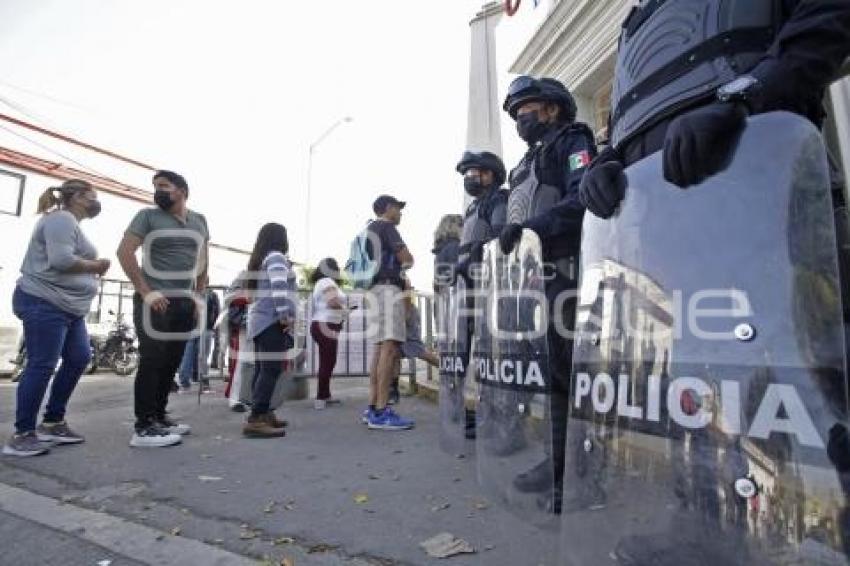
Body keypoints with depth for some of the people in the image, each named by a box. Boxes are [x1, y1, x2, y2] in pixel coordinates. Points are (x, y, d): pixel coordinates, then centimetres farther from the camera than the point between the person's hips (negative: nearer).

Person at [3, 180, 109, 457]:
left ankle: (52, 422, 20)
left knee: (79, 358, 10)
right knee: (41, 366, -7)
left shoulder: (71, 223, 20)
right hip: (45, 303, -11)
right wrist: (96, 265, -11)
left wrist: (94, 268, 5)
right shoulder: (61, 219, -12)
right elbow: (60, 260, -24)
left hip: (68, 307, 11)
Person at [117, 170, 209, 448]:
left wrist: (198, 295, 11)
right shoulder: (148, 216, 0)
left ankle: (159, 417, 21)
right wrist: (145, 291, -15)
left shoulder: (199, 221, 13)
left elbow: (203, 261, 20)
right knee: (152, 361, -5)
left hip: (185, 302, 5)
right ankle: (144, 428, 0)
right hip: (155, 300, -5)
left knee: (172, 362, 10)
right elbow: (124, 251, -8)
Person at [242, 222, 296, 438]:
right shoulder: (276, 256, -3)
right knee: (272, 370, -13)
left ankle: (261, 414, 13)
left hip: (259, 320, 10)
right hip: (272, 321, -10)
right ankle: (255, 419, -18)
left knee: (262, 370, 9)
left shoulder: (258, 260, 25)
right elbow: (278, 285, -19)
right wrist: (285, 314, -21)